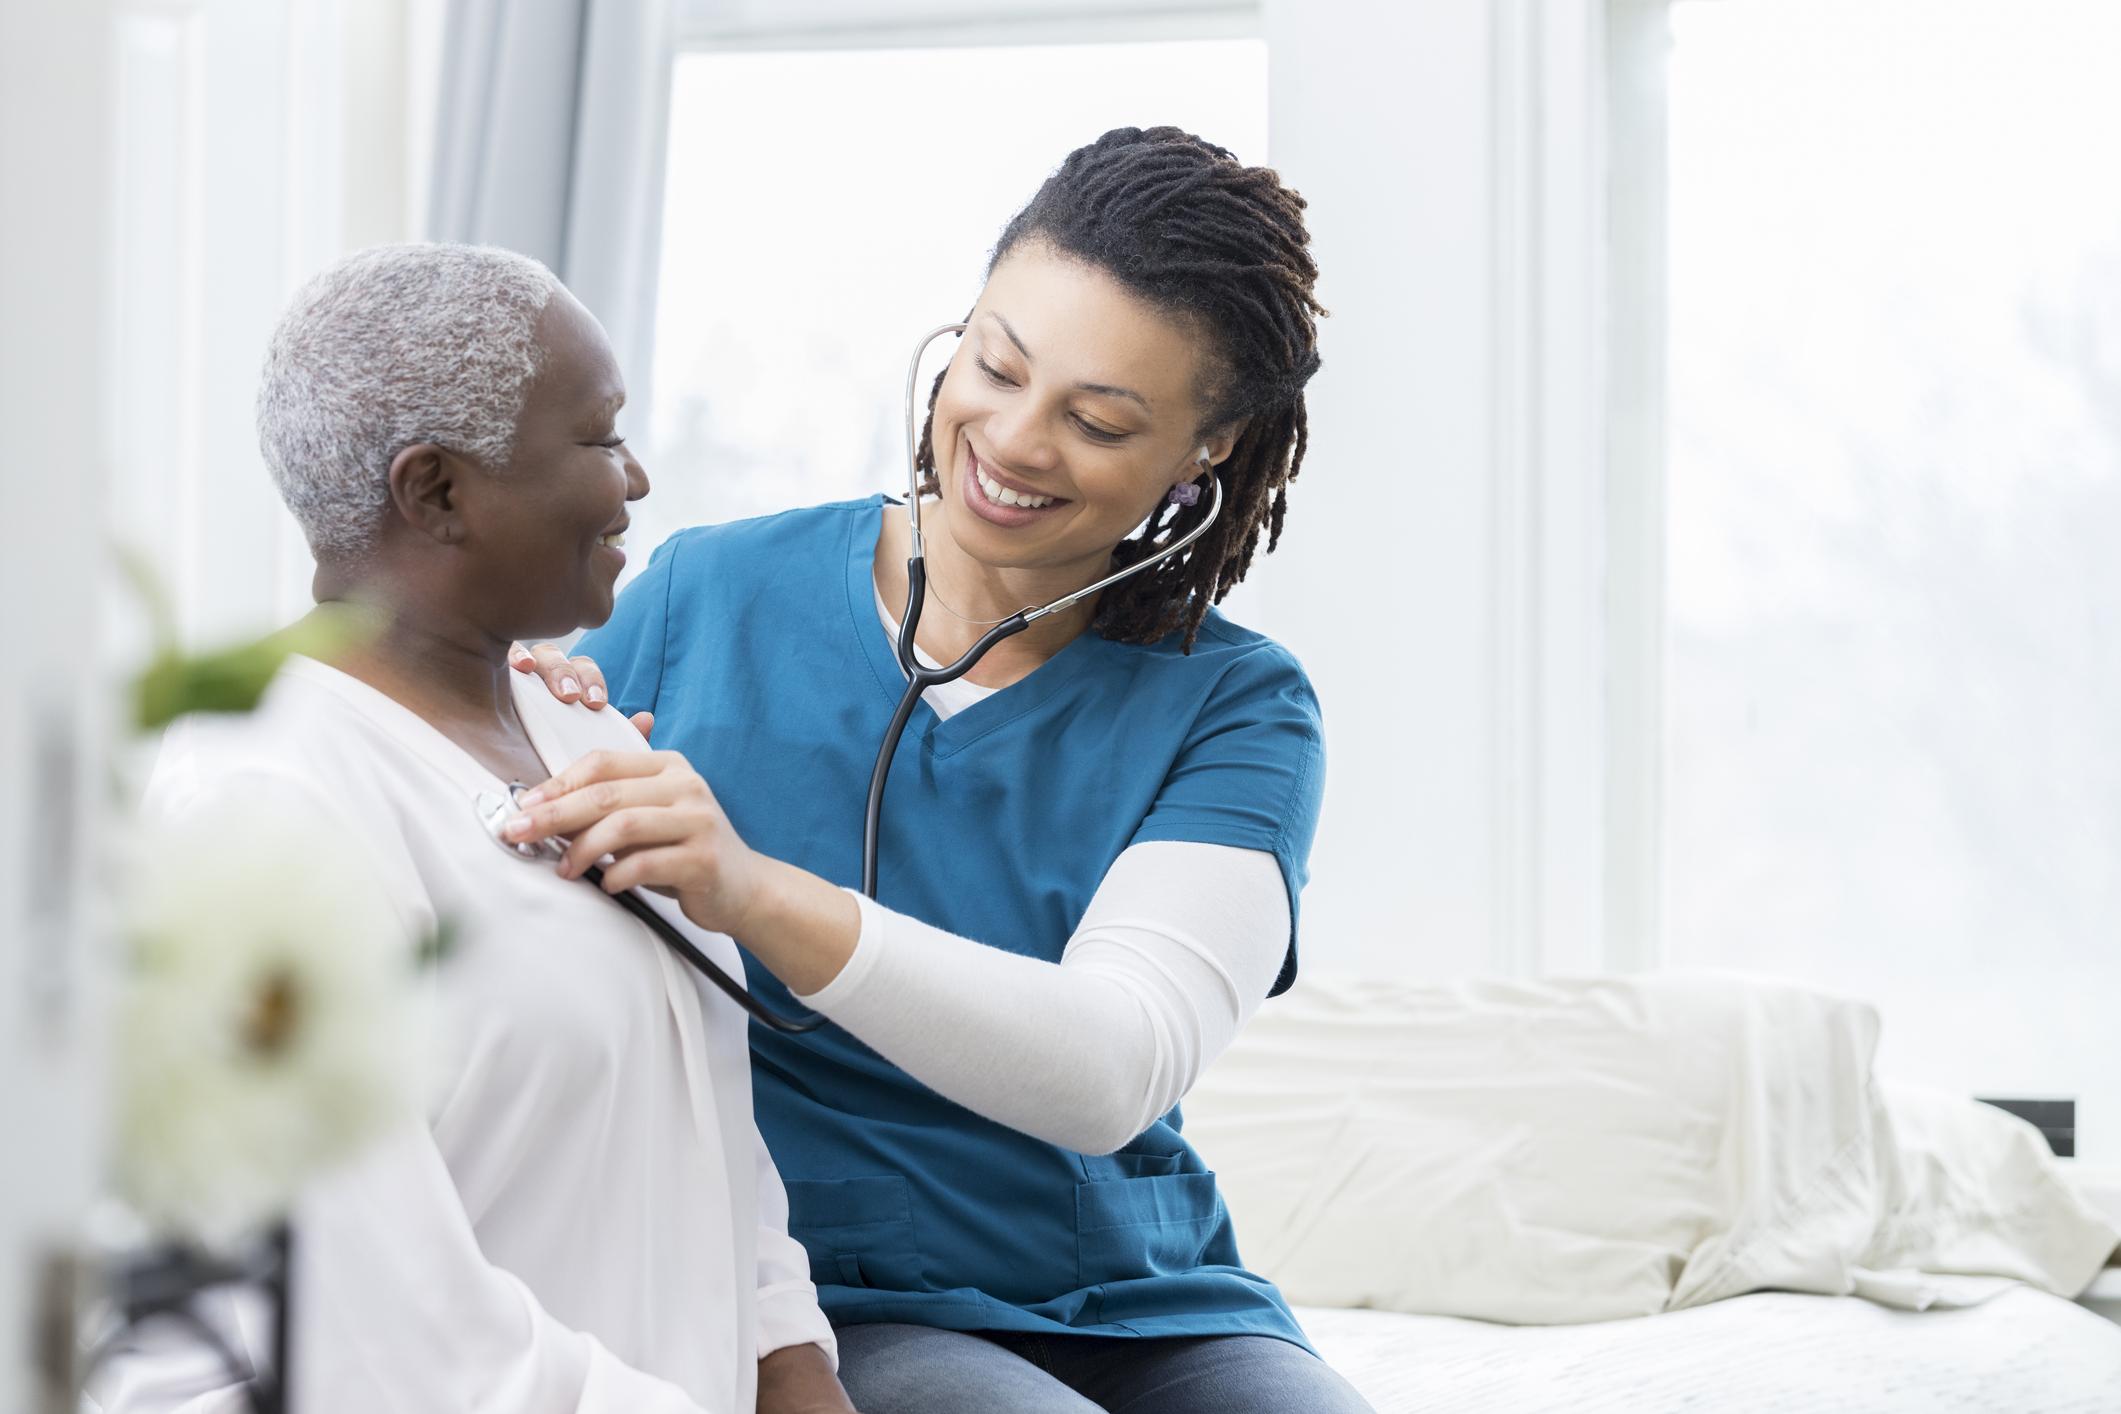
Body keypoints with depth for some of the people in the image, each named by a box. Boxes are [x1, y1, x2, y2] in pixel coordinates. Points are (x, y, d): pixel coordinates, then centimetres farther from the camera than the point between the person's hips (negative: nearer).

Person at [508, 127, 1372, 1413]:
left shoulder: (1234, 709, 1)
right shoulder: (712, 597, 3)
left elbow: (1113, 1073, -18)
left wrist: (758, 896, -32)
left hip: (1139, 1311, 2)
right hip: (816, 1307, -1)